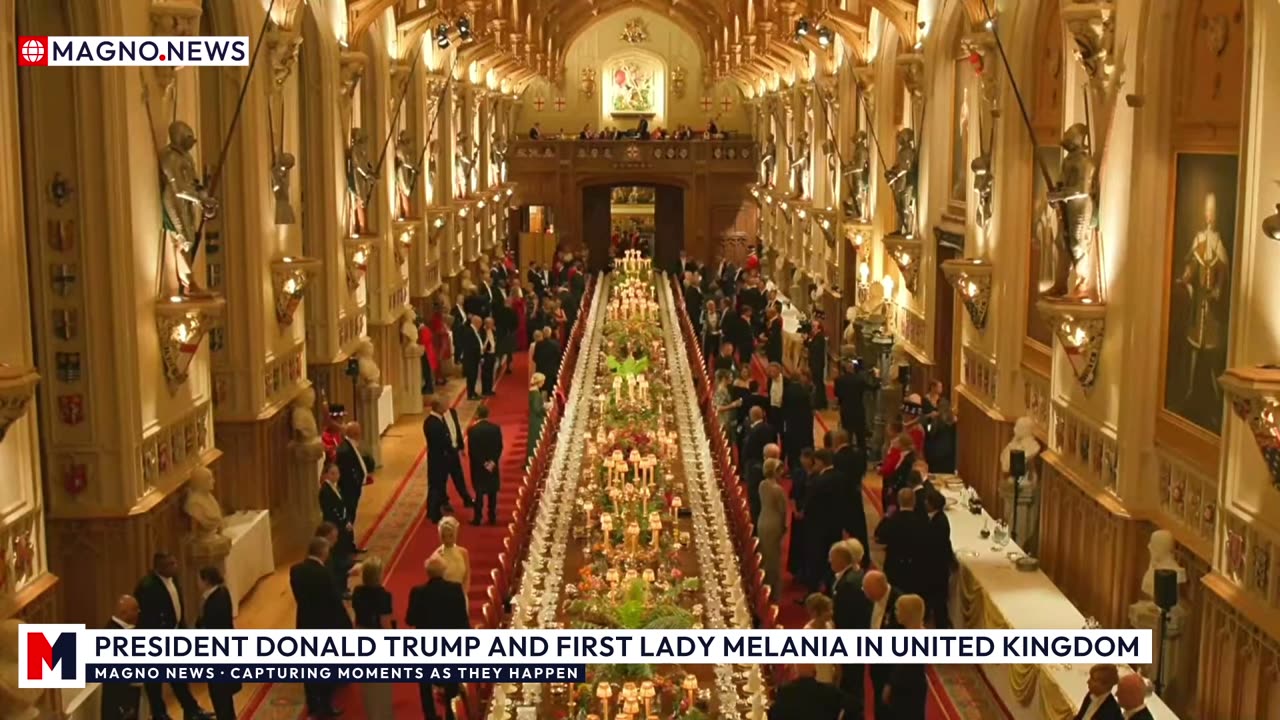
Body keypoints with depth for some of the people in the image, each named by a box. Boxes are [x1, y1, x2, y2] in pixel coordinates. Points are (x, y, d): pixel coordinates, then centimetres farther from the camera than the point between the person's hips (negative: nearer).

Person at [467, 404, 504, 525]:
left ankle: (477, 518, 4)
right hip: (492, 465, 2)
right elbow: (499, 447, -6)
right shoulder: (496, 428, -4)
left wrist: (483, 463, -9)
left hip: (478, 466, -2)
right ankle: (492, 518, 11)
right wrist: (492, 462, -8)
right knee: (492, 492, 9)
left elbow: (472, 450, -13)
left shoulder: (472, 430, -12)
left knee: (479, 492, 4)